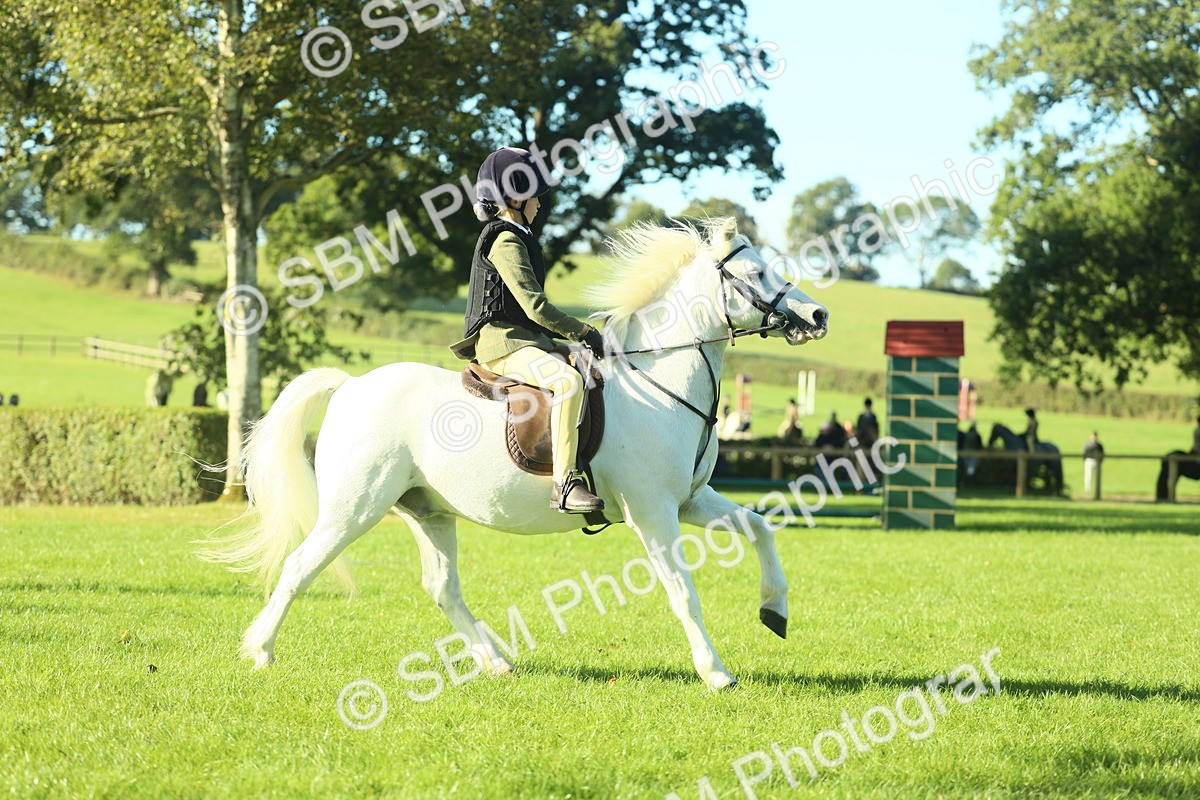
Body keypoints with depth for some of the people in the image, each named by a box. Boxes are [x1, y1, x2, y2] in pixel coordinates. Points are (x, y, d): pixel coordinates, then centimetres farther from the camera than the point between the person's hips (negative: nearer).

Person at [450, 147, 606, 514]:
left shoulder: (515, 238, 19)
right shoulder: (505, 242, -13)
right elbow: (535, 306, -19)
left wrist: (573, 334, 14)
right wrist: (584, 331, -11)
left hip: (527, 339, 11)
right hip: (502, 343, -11)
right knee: (568, 381, -35)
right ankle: (565, 484, -40)